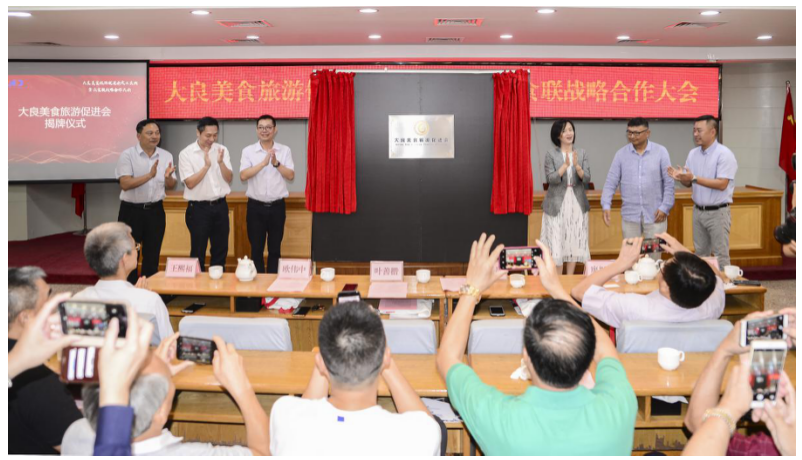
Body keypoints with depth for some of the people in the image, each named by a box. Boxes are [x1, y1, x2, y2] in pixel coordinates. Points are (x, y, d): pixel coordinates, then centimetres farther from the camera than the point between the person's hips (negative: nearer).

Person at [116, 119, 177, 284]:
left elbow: (171, 186, 6)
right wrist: (149, 175, -29)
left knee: (152, 255, 11)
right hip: (131, 211, -3)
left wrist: (168, 177, -17)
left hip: (155, 210, 4)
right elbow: (125, 184, -19)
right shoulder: (128, 155, -9)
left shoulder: (166, 156, 3)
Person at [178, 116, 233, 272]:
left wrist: (221, 163, -17)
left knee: (221, 250, 11)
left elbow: (229, 179, 0)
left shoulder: (222, 150, 4)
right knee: (198, 252, 3)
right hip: (198, 208, -4)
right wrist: (206, 166, -21)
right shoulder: (186, 153, -7)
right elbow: (190, 183, -13)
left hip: (220, 206, 4)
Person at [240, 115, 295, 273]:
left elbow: (291, 176, -5)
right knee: (256, 249, 5)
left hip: (277, 206, 1)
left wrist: (276, 163, -19)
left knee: (275, 249, 8)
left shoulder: (284, 150, 2)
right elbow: (243, 176, -13)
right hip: (256, 206, 0)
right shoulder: (248, 151, -1)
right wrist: (263, 163, -23)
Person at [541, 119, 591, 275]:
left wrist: (577, 166, -20)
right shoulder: (551, 154, -1)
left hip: (577, 204, 3)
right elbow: (550, 179, -10)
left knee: (574, 243, 6)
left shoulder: (582, 154, 6)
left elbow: (587, 179, -2)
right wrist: (566, 165, -23)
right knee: (556, 243, -3)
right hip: (557, 204, -3)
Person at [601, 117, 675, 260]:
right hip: (630, 215, 1)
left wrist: (665, 207, -7)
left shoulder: (661, 152, -2)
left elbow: (669, 183, -1)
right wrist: (606, 205, -11)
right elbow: (611, 182, 1)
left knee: (654, 256, 5)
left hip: (655, 215, -1)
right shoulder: (621, 154, 2)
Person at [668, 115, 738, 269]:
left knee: (720, 255, 1)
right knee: (700, 254, 14)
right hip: (698, 211, 6)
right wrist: (680, 177, -13)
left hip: (718, 212, -6)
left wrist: (694, 178, -25)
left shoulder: (724, 154, -13)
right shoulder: (693, 154, 7)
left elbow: (721, 184, -21)